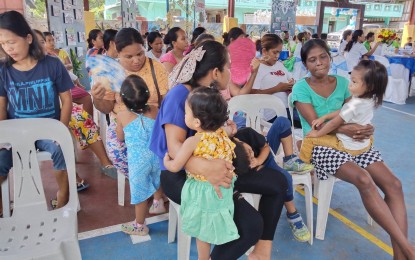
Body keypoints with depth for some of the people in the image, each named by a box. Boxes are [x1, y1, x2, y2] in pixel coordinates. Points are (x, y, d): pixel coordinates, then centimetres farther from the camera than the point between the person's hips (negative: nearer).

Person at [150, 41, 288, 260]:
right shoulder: (179, 95, -19)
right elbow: (174, 146, -28)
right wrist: (203, 167, -46)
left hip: (214, 165, 9)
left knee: (277, 183, 6)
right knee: (251, 224, -23)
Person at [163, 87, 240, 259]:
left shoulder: (192, 142, -25)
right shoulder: (224, 134, -9)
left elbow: (175, 167, -15)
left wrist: (166, 161, 6)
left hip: (202, 192, -5)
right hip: (223, 189, 6)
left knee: (203, 231, 16)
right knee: (219, 227, 26)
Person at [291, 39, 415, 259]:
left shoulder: (342, 83, 11)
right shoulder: (301, 88, -3)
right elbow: (315, 124, -12)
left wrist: (365, 129, -13)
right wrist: (344, 129, -27)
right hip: (320, 144, -5)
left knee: (393, 184, -14)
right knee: (364, 180, -30)